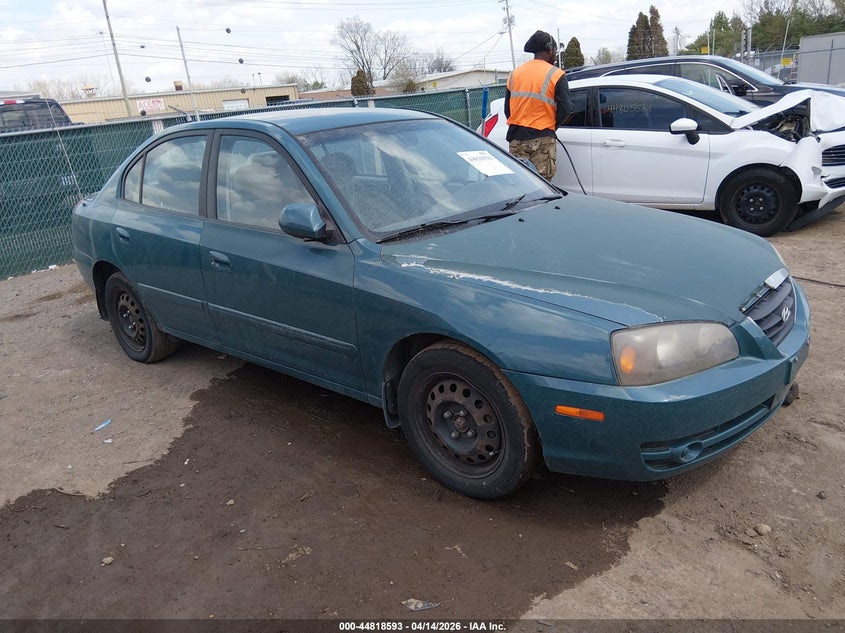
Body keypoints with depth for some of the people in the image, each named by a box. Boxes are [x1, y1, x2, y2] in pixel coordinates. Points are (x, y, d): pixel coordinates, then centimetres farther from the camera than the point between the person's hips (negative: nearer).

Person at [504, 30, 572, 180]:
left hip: (516, 138, 5)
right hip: (542, 139, -4)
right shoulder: (556, 75, -4)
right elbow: (565, 109, -9)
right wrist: (553, 126, 9)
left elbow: (507, 107, 14)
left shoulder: (515, 73, 11)